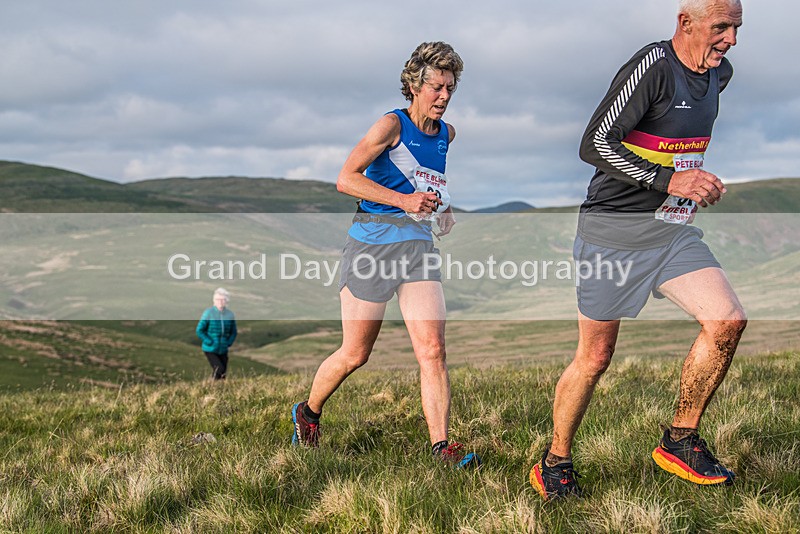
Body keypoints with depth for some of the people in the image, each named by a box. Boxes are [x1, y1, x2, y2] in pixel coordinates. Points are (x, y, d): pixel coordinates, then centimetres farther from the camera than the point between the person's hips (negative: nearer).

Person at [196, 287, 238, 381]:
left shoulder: (230, 314, 1)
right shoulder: (208, 313, -11)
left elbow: (233, 332, 15)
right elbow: (199, 330, -8)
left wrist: (228, 343, -1)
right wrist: (210, 343, -14)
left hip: (223, 351, 4)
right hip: (210, 350, -4)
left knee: (223, 374, 4)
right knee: (219, 370, -20)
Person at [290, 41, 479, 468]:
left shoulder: (446, 134, 12)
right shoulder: (392, 124, -9)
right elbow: (346, 179, -16)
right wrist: (404, 200, -22)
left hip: (419, 246, 5)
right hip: (372, 244, -5)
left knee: (433, 349, -10)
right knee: (354, 354, 4)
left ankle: (441, 446, -9)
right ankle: (307, 413, 30)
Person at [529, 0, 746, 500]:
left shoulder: (718, 73, 9)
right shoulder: (652, 66, -17)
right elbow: (595, 144, -22)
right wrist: (668, 180, -26)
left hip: (673, 231, 7)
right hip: (614, 230, -7)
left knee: (728, 321, -11)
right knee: (596, 357, 0)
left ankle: (680, 443, 4)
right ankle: (555, 464, 19)